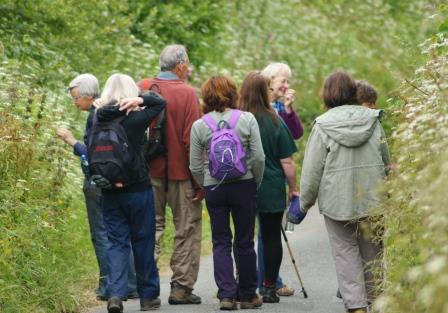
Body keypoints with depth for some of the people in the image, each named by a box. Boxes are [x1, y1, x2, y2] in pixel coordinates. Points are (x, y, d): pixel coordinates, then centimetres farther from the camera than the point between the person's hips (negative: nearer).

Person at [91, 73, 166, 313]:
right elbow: (160, 102, -2)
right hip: (138, 190, -3)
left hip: (109, 192, 3)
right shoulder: (135, 120, -11)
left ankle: (115, 294, -11)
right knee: (143, 241, 9)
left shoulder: (99, 120, -2)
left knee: (117, 243, 6)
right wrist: (140, 100, -11)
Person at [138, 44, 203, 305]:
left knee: (152, 226, 14)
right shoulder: (187, 93, -12)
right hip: (181, 172, -4)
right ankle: (181, 287, 4)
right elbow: (193, 139, -15)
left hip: (149, 170, 5)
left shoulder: (143, 88, 2)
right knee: (188, 229, 5)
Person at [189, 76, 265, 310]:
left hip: (213, 188, 0)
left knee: (221, 242, 8)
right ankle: (248, 295, 17)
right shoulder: (247, 119, -5)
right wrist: (255, 183, 6)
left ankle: (226, 294, -4)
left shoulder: (199, 125, -2)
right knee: (244, 242, 10)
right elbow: (258, 157, -8)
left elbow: (195, 167, -2)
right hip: (244, 185, 0)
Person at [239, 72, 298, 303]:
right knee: (272, 237, 9)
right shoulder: (275, 122, -6)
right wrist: (293, 188, 7)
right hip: (272, 189, 0)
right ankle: (270, 288, 10)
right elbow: (287, 162, -4)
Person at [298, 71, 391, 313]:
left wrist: (306, 200, 6)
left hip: (338, 200, -3)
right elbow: (386, 159, 14)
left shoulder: (323, 125, -7)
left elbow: (312, 167, -5)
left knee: (345, 251, 2)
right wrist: (384, 191, 28)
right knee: (371, 250, 13)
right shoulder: (372, 120, 3)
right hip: (372, 199, 3)